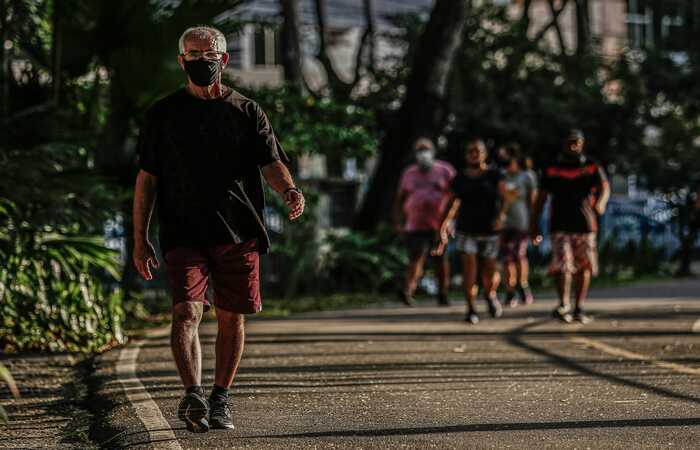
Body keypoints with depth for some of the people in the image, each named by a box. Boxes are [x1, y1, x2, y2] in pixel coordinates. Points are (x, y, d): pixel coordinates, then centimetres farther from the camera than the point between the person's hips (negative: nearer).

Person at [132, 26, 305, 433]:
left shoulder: (247, 112, 10)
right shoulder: (163, 114, 8)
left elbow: (271, 163, 2)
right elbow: (147, 178, 9)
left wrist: (289, 190, -22)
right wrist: (140, 240, 3)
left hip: (239, 231, 1)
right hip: (183, 231, -1)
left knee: (231, 317, 5)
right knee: (187, 311, -18)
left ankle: (220, 400, 18)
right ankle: (193, 395, -24)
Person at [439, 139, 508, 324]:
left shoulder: (494, 175, 3)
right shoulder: (460, 178, 8)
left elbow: (503, 197, -3)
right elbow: (454, 203, 8)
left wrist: (501, 215, -19)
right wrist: (446, 221, -5)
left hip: (489, 230, -1)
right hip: (466, 230, 1)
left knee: (490, 271, 4)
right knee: (469, 270, -10)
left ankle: (490, 295, 36)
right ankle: (471, 310, -2)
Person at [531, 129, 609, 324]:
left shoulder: (592, 167, 4)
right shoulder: (552, 169, 5)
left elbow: (604, 187, -13)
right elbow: (541, 198, 7)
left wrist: (600, 203, -36)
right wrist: (534, 225, 4)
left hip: (585, 225, 2)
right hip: (560, 226, -1)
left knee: (584, 268, 7)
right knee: (563, 266, -15)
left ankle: (579, 308, 18)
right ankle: (563, 305, -19)